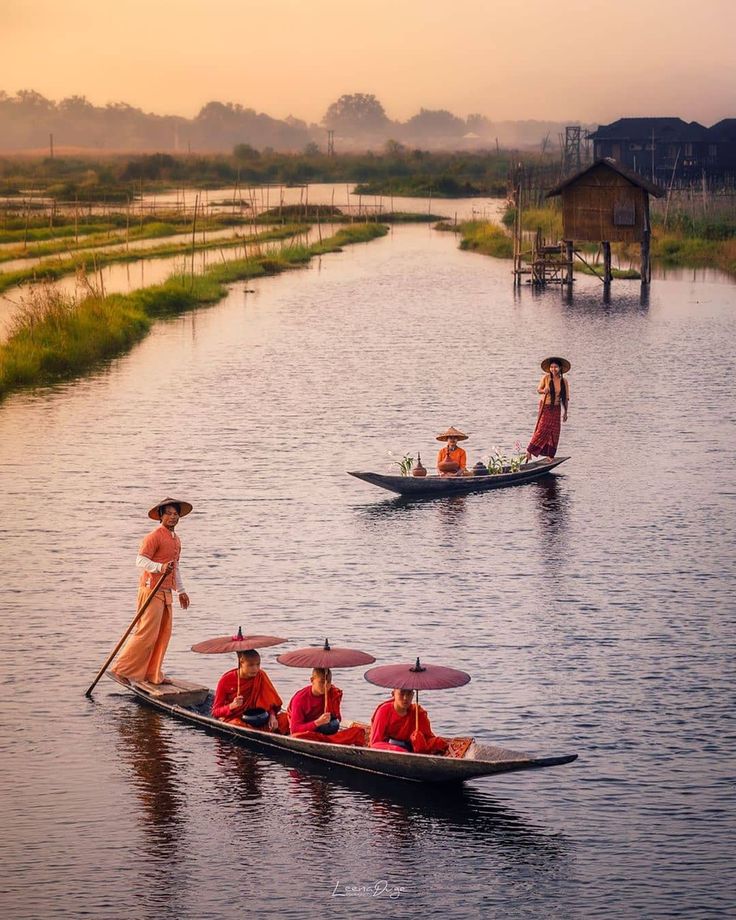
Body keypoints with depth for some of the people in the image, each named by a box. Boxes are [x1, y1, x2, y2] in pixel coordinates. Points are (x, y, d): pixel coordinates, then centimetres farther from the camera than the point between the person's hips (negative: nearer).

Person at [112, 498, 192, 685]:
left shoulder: (176, 540, 19)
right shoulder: (154, 537, -11)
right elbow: (141, 560, -20)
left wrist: (181, 591, 30)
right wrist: (160, 567, -35)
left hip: (166, 592, 9)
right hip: (151, 589, -9)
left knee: (163, 634, 8)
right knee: (147, 633, -11)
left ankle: (153, 674, 16)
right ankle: (122, 670, -2)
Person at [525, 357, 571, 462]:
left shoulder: (564, 382, 0)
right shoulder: (546, 378, -6)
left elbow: (566, 398, 6)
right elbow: (538, 389, 1)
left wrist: (565, 412, 5)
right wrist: (544, 391, -23)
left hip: (556, 408, 3)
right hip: (545, 407, -3)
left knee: (554, 432, 2)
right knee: (542, 429, -11)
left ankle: (550, 455, 10)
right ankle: (529, 451, -4)